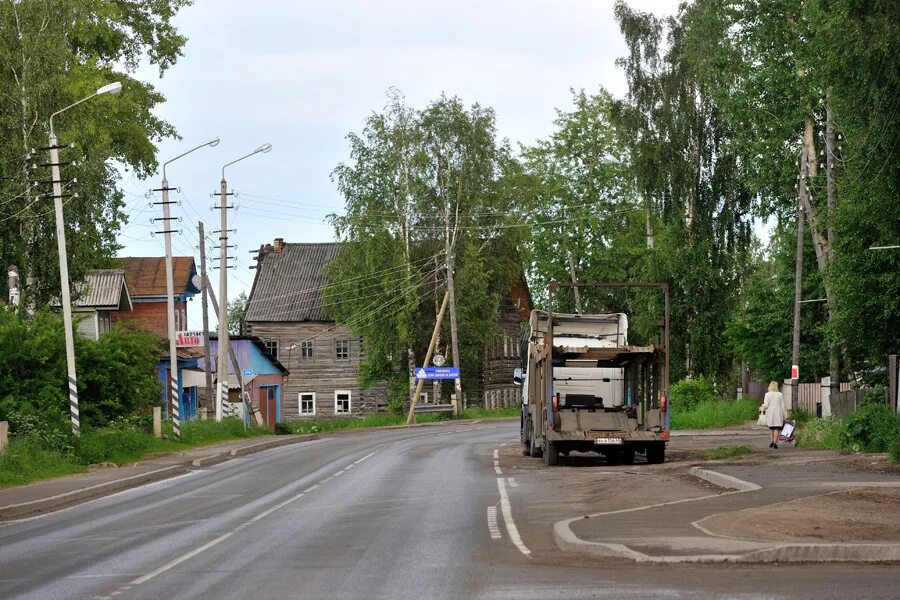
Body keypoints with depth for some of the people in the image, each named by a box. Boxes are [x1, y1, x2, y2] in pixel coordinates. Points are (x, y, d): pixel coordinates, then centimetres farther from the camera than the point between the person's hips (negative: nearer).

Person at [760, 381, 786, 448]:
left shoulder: (767, 394, -4)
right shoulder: (780, 395, -1)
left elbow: (766, 405, -8)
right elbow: (782, 406, 1)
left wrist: (762, 408, 13)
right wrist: (783, 416, 7)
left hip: (770, 413, 0)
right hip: (778, 413, 0)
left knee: (771, 427, 18)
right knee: (777, 428, 2)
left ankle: (773, 441, 17)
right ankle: (775, 442, -7)